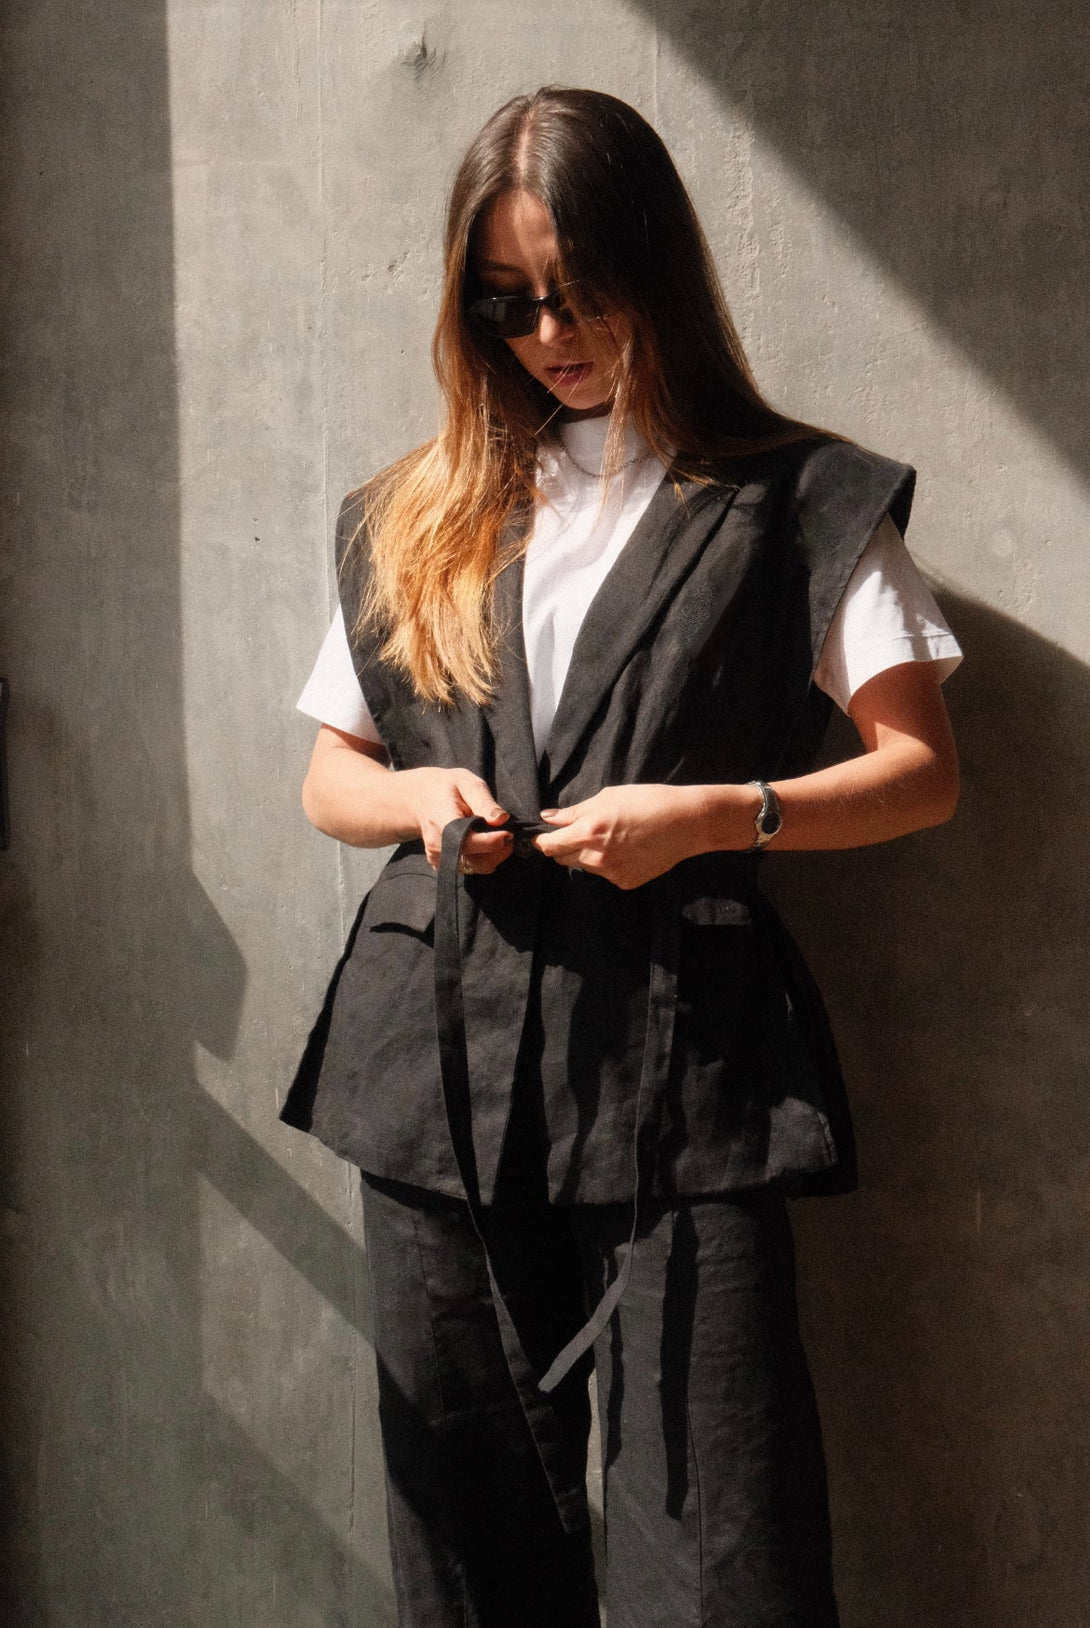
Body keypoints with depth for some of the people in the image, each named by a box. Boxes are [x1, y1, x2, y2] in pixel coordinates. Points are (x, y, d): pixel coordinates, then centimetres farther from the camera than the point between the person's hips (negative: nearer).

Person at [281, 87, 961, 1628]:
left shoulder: (794, 499, 5)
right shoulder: (414, 518, 16)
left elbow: (922, 769, 2)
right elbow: (329, 778, 21)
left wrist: (715, 814, -13)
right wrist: (419, 797, -2)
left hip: (677, 1061, -3)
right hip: (446, 1059, 4)